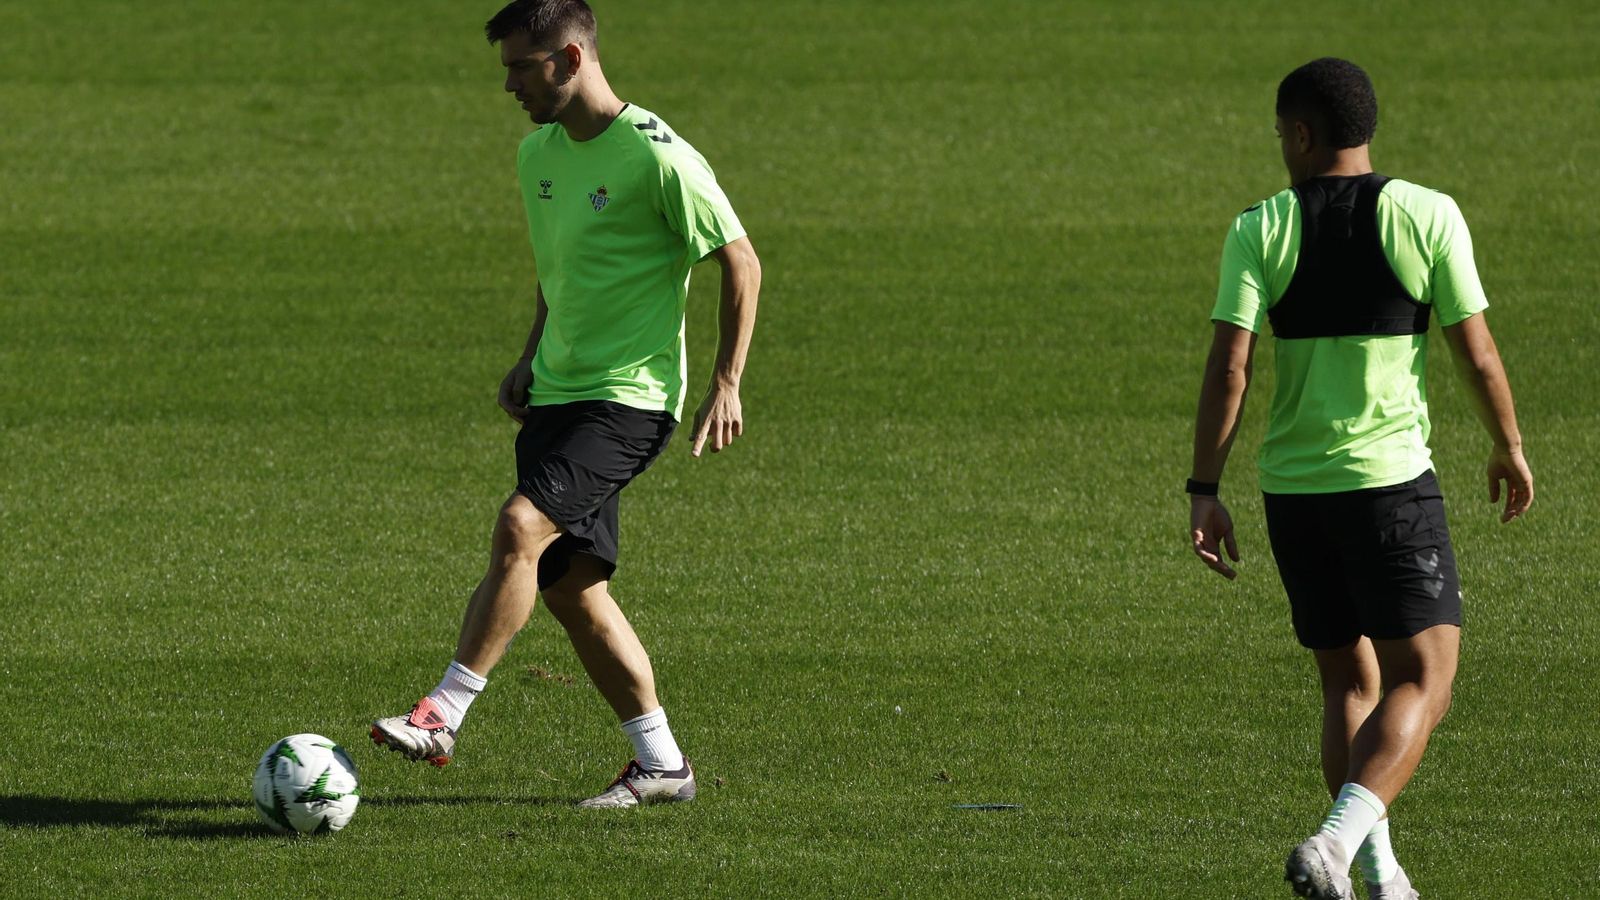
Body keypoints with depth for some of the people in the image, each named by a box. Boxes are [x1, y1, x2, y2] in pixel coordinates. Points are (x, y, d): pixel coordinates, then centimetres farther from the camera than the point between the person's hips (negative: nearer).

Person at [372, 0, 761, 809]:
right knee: (569, 582, 5)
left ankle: (443, 718, -24)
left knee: (522, 526, -24)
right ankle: (661, 764, 14)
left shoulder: (656, 156, -14)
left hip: (631, 397, -9)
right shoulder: (538, 154, 10)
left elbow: (741, 264, -8)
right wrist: (529, 360, 16)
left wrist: (726, 385, -10)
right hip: (556, 392, 9)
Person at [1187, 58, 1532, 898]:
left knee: (1349, 682, 17)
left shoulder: (1261, 229, -2)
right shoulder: (1428, 216, -5)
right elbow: (1477, 354, -3)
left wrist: (1204, 491, -3)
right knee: (1422, 679, -1)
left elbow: (1228, 368, -8)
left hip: (1292, 488, 3)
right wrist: (1509, 450, 14)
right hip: (1390, 480, -3)